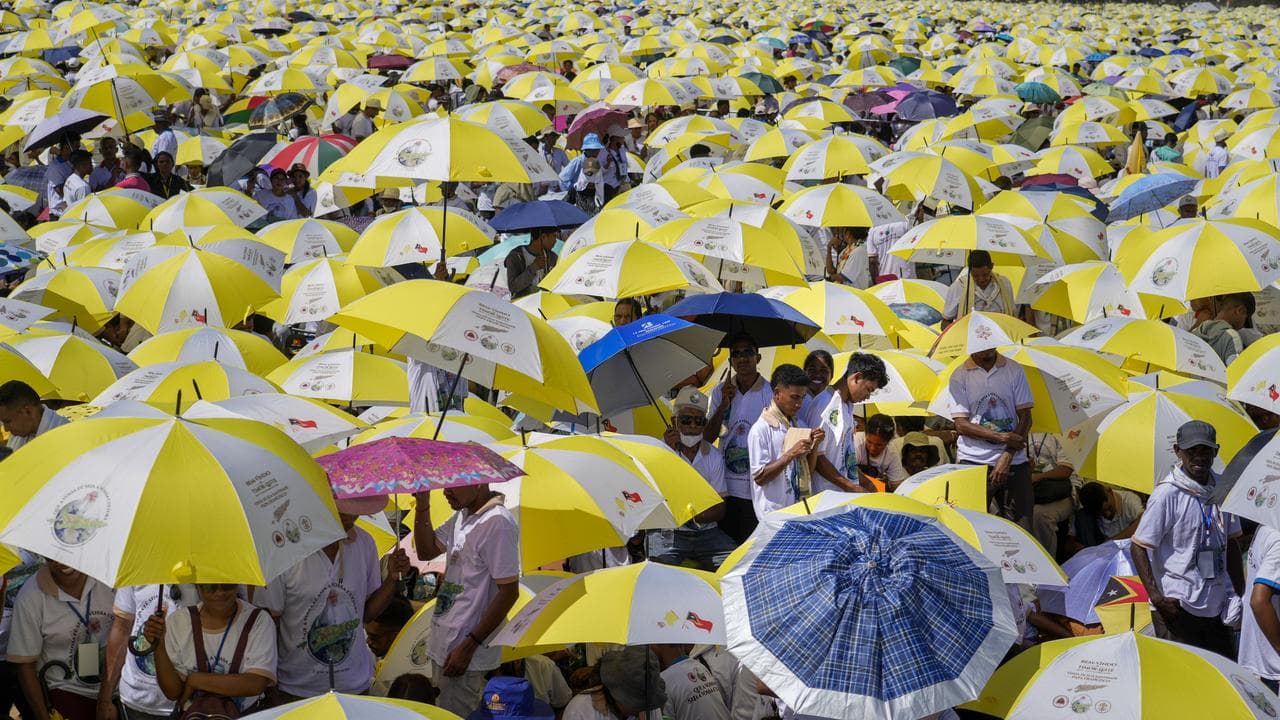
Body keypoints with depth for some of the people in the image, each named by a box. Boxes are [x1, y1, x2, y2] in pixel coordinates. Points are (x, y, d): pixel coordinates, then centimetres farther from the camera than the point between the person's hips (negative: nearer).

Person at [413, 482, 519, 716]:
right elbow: (426, 551, 20)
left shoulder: (497, 523, -19)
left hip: (464, 654, -9)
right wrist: (423, 504, 4)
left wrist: (469, 646, -20)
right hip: (443, 645, 9)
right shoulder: (461, 516, 10)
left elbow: (509, 592, -20)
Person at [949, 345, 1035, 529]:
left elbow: (1025, 416, 4)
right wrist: (1001, 437, -14)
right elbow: (961, 424, -4)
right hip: (973, 462, -2)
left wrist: (1007, 456, -7)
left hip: (1013, 463, 2)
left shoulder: (1015, 370, 6)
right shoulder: (959, 376, 2)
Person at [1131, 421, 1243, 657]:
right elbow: (1138, 548, -11)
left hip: (1217, 606, 6)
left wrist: (1239, 593, 12)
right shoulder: (1168, 493, -12)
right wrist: (1156, 597, -19)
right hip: (1178, 608, -6)